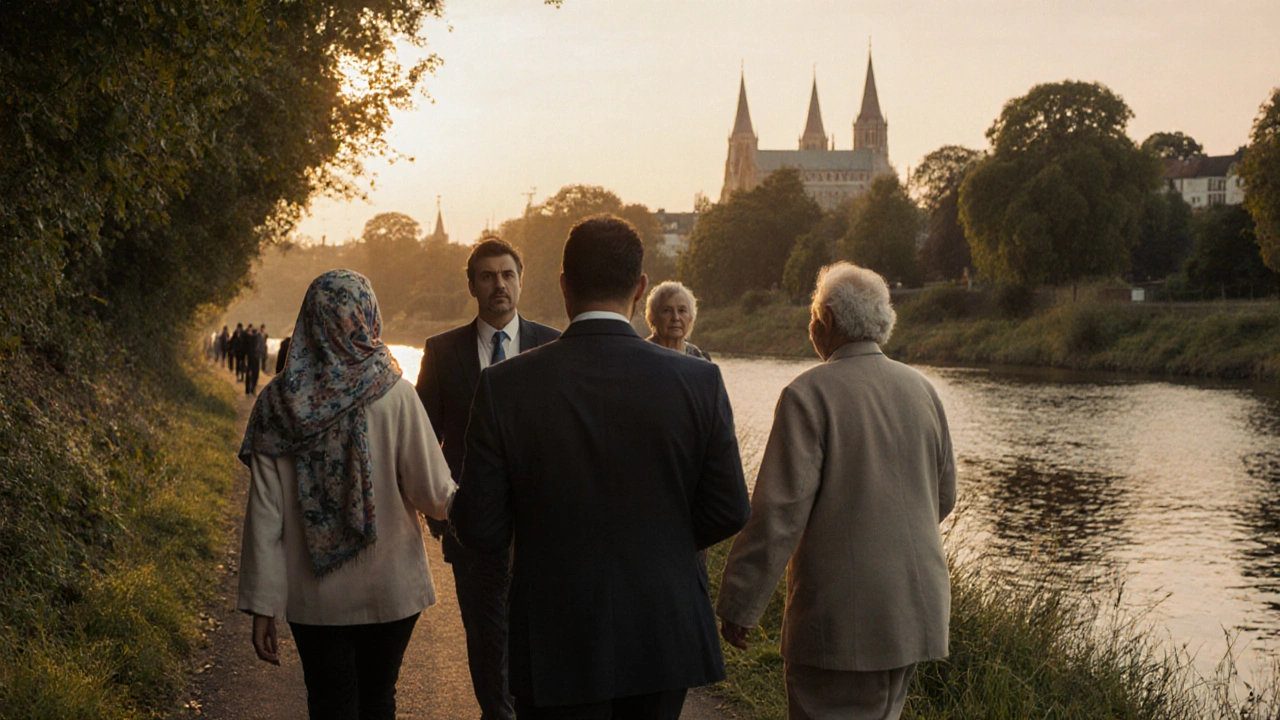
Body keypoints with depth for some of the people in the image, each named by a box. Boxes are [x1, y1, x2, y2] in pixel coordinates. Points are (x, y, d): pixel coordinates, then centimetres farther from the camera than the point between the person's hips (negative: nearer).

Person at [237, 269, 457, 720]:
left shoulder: (277, 403, -8)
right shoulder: (394, 396, -14)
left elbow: (264, 514, -7)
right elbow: (434, 496, -10)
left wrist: (262, 607, -2)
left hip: (313, 597, 1)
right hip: (388, 591, -1)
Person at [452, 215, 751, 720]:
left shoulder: (505, 386, -12)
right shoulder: (699, 381, -8)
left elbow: (481, 530, -10)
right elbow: (728, 513, -2)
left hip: (557, 646, -2)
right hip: (665, 637, 2)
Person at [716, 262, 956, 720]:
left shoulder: (809, 395, -13)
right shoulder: (921, 390, 7)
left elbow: (778, 512, -16)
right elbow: (943, 497, 16)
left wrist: (738, 606, -10)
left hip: (840, 615, -6)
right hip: (916, 609, 7)